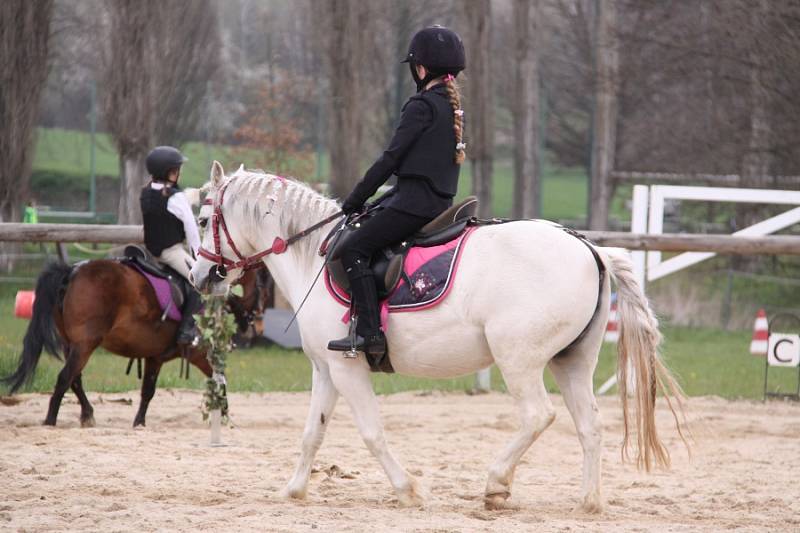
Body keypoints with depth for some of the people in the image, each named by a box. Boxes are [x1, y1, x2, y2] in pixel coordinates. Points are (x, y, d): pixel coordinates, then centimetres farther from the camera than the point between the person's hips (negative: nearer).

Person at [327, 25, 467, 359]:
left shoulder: (422, 106, -12)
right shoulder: (453, 108, 17)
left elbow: (391, 159, -13)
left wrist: (355, 200, -5)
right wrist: (383, 201, 20)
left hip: (415, 203, -10)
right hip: (441, 203, 10)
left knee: (354, 249, -11)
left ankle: (370, 333, -20)